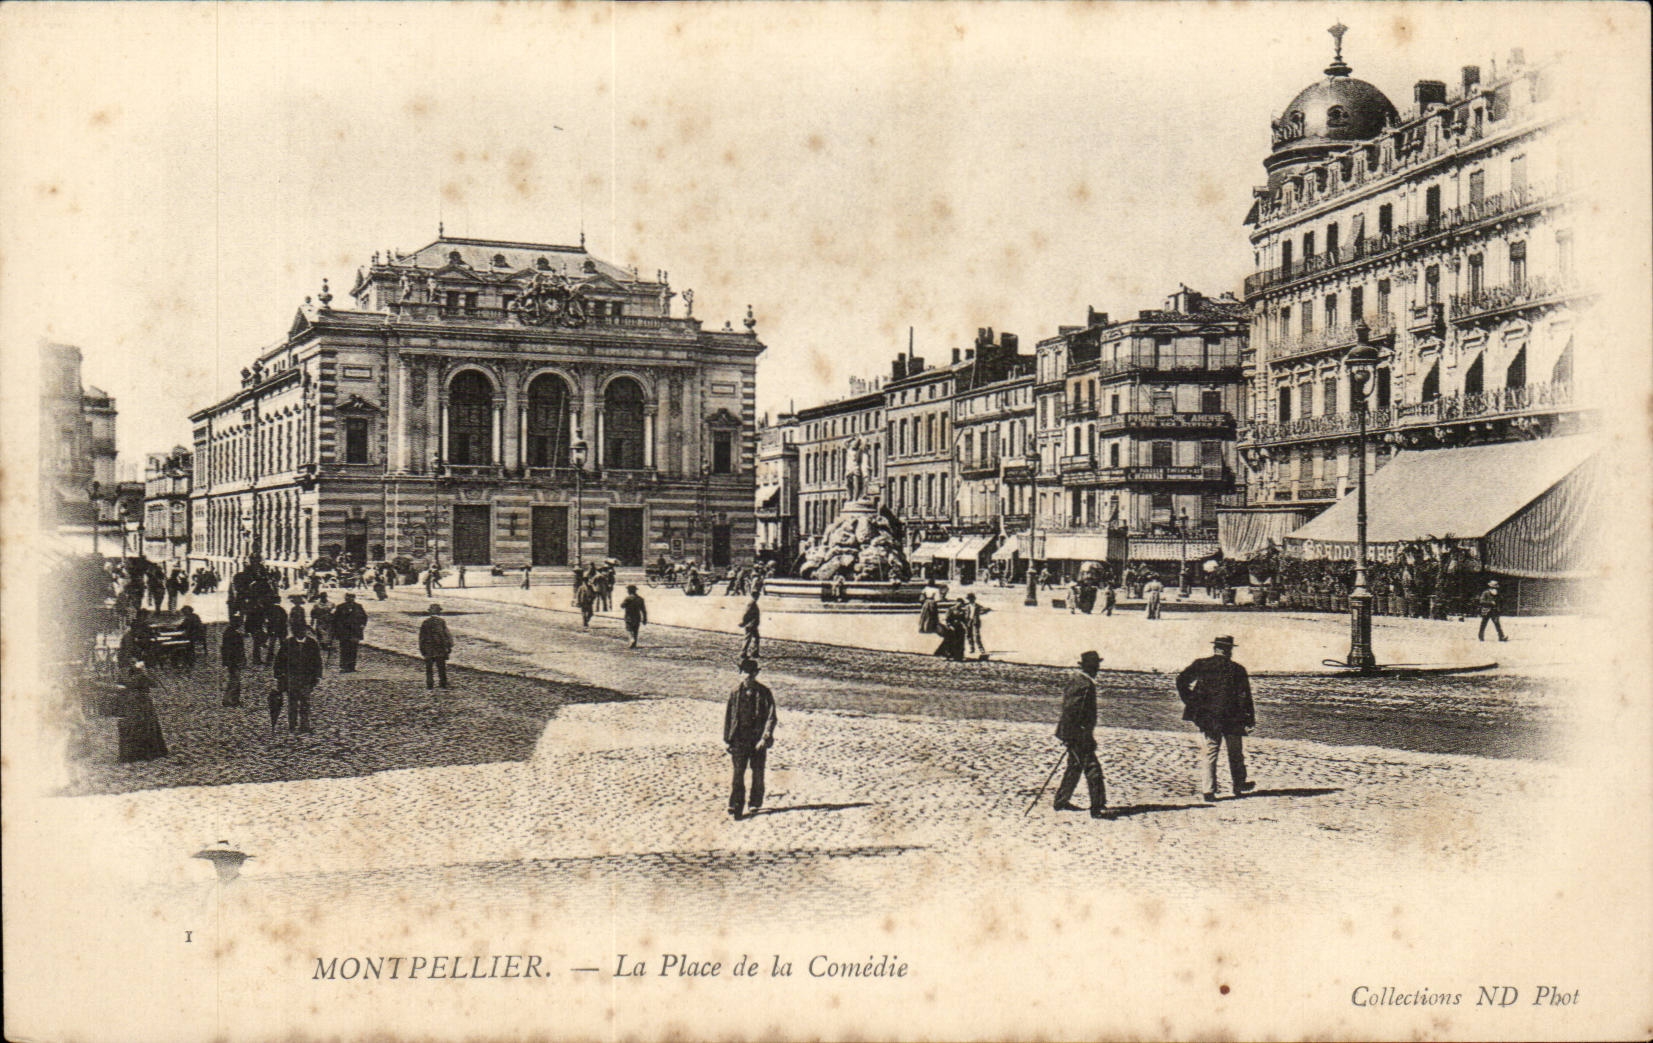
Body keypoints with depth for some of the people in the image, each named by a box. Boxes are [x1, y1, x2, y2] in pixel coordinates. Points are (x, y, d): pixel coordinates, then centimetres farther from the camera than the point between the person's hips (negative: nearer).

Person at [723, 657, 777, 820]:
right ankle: (735, 808, -3)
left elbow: (771, 717, -7)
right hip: (739, 738, 1)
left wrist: (765, 738, -16)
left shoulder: (764, 692, -5)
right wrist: (727, 739, 6)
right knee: (738, 773, -6)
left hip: (758, 738, -1)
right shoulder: (736, 692, 1)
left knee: (758, 772, 10)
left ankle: (755, 803, 29)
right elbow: (728, 716, 8)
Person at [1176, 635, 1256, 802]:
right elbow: (1245, 696, -1)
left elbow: (1181, 680, -5)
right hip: (1232, 718, -1)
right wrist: (1251, 719, 4)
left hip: (1207, 717, 1)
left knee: (1209, 751, 5)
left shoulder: (1201, 665, 1)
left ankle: (1208, 789, -2)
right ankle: (1239, 785, 28)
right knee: (1235, 752, 15)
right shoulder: (1237, 669, -1)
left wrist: (1189, 703, 1)